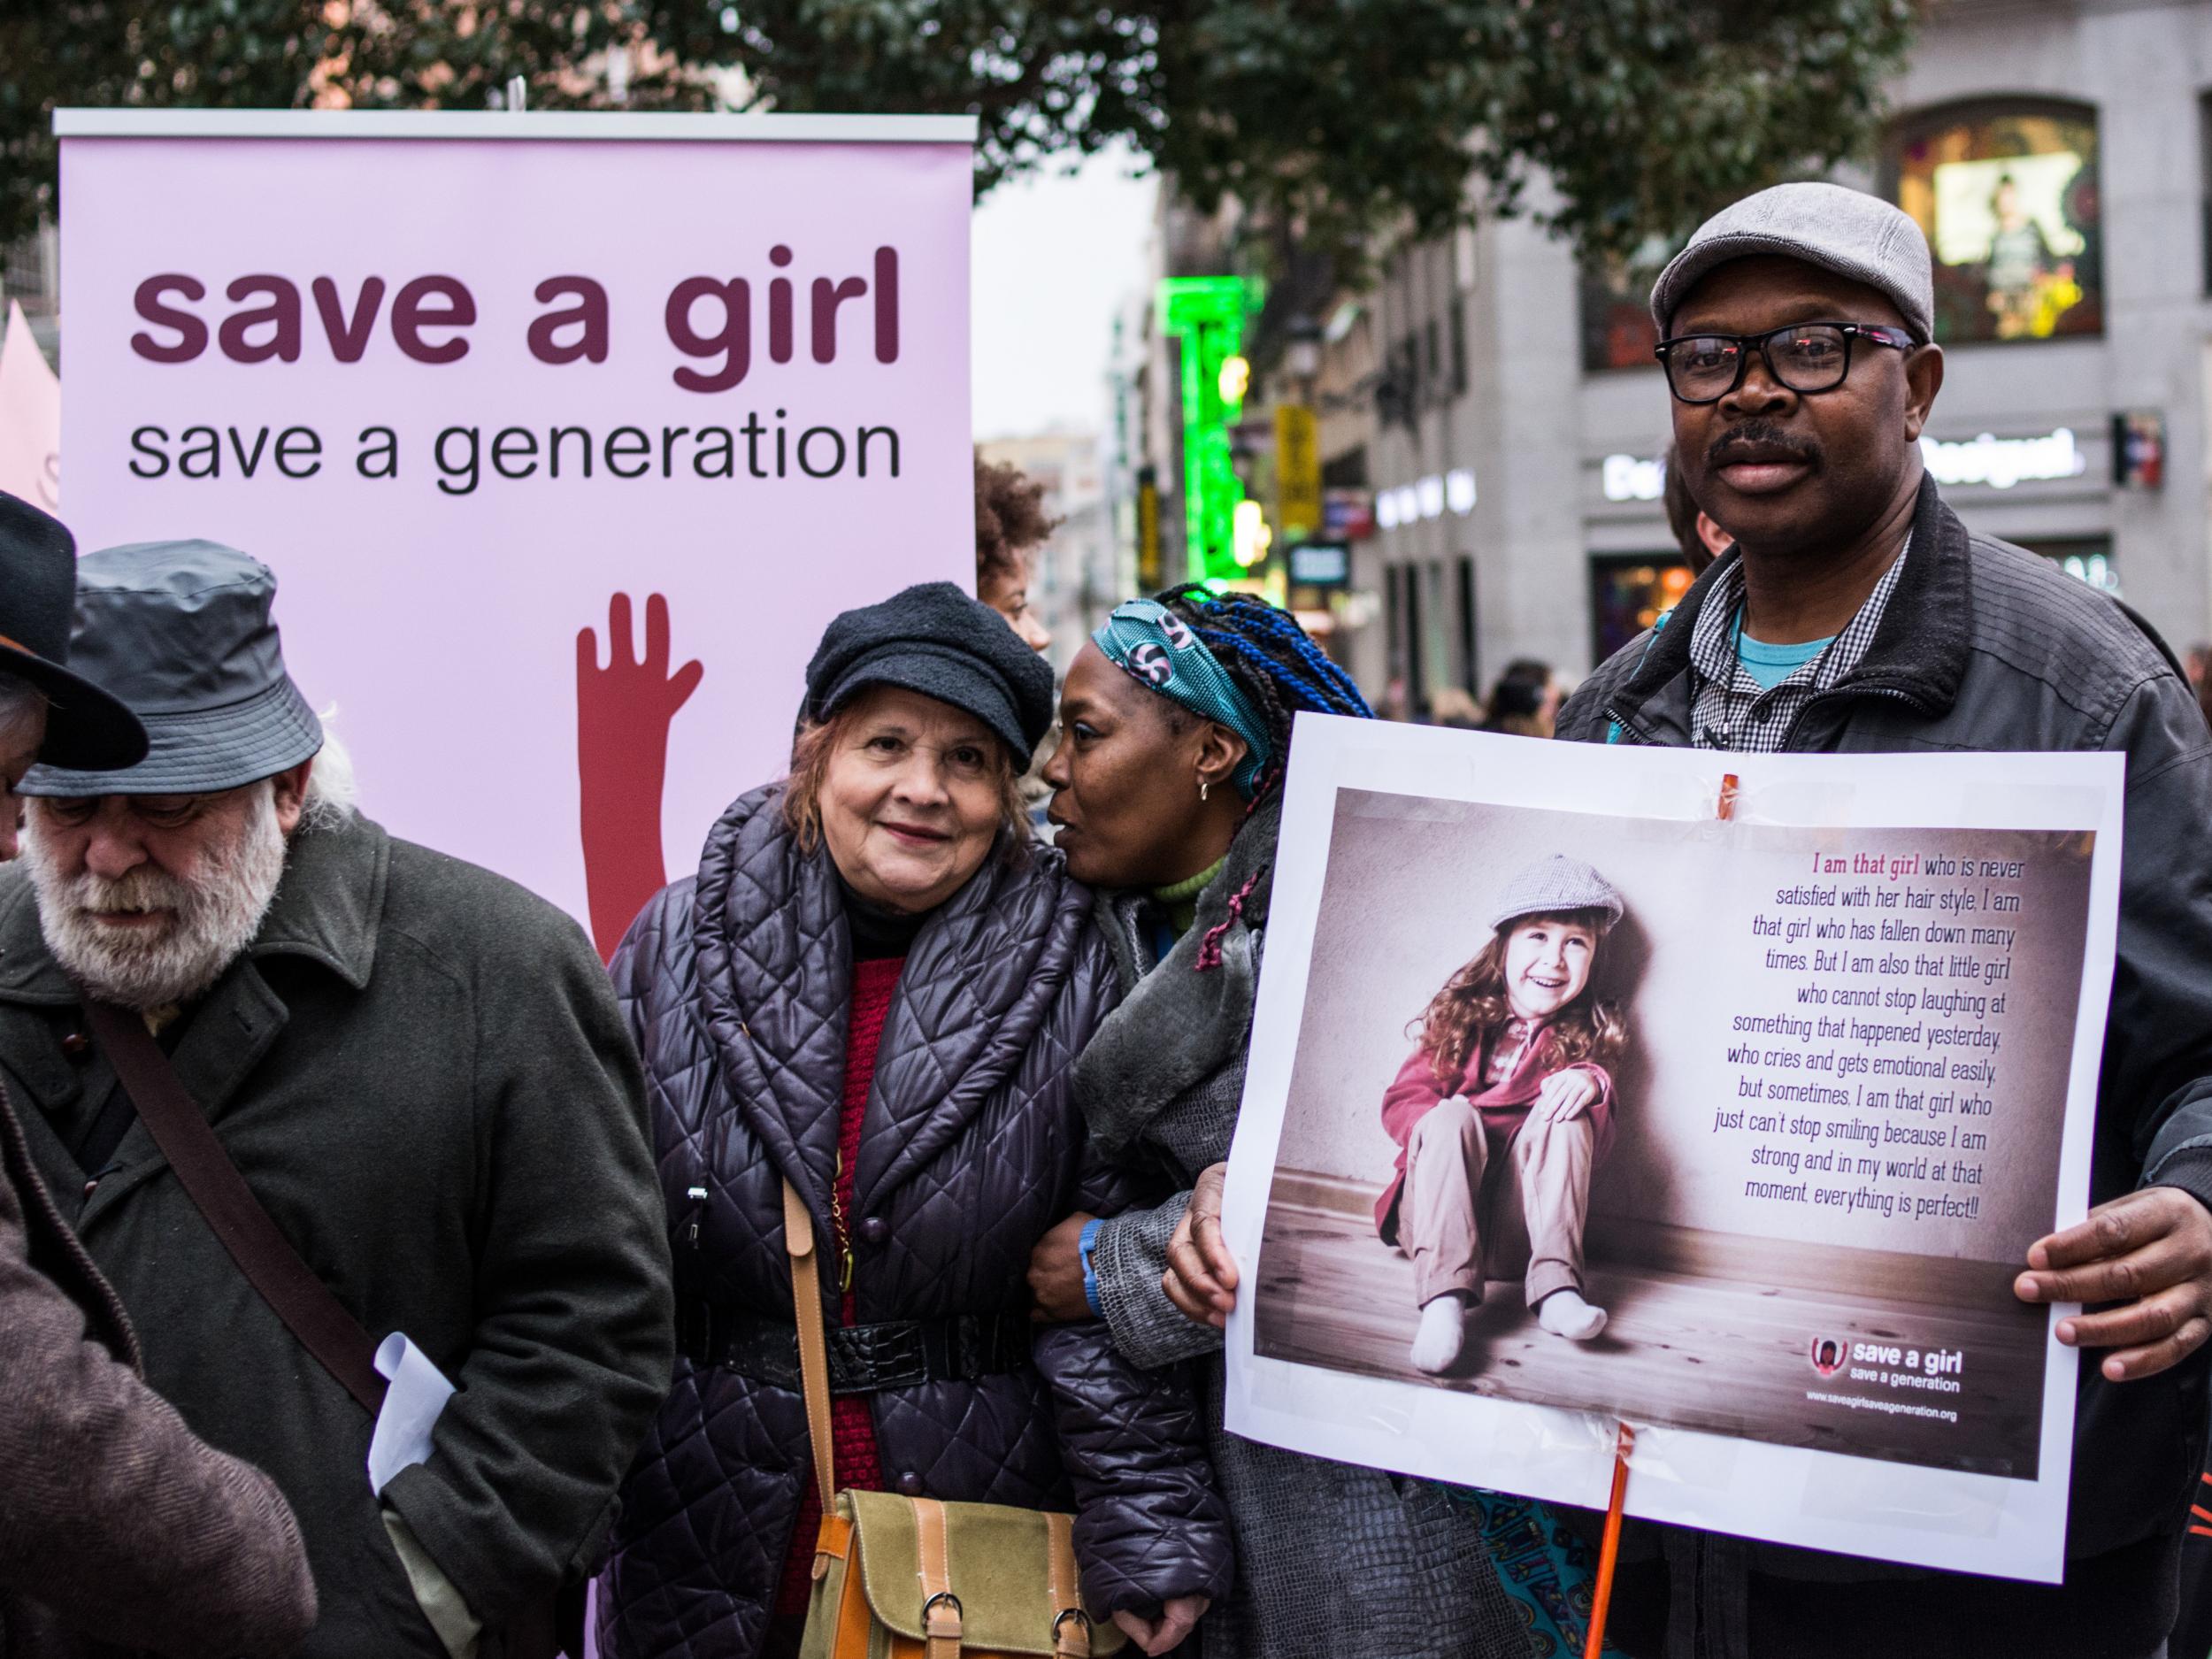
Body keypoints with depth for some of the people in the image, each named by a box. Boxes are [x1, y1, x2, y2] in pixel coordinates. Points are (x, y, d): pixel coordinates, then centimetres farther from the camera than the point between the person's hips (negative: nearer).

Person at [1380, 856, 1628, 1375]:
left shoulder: (1587, 1032, 10)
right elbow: (1401, 1100, 1)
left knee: (1566, 1116, -20)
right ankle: (1444, 1297, -46)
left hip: (1518, 1225, 1)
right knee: (1451, 1114, -29)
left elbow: (1595, 1142, 1)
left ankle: (1555, 1285, -36)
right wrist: (1445, 1131, -22)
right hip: (1437, 1207, -1)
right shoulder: (1461, 1013, 7)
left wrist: (1592, 1083, -21)